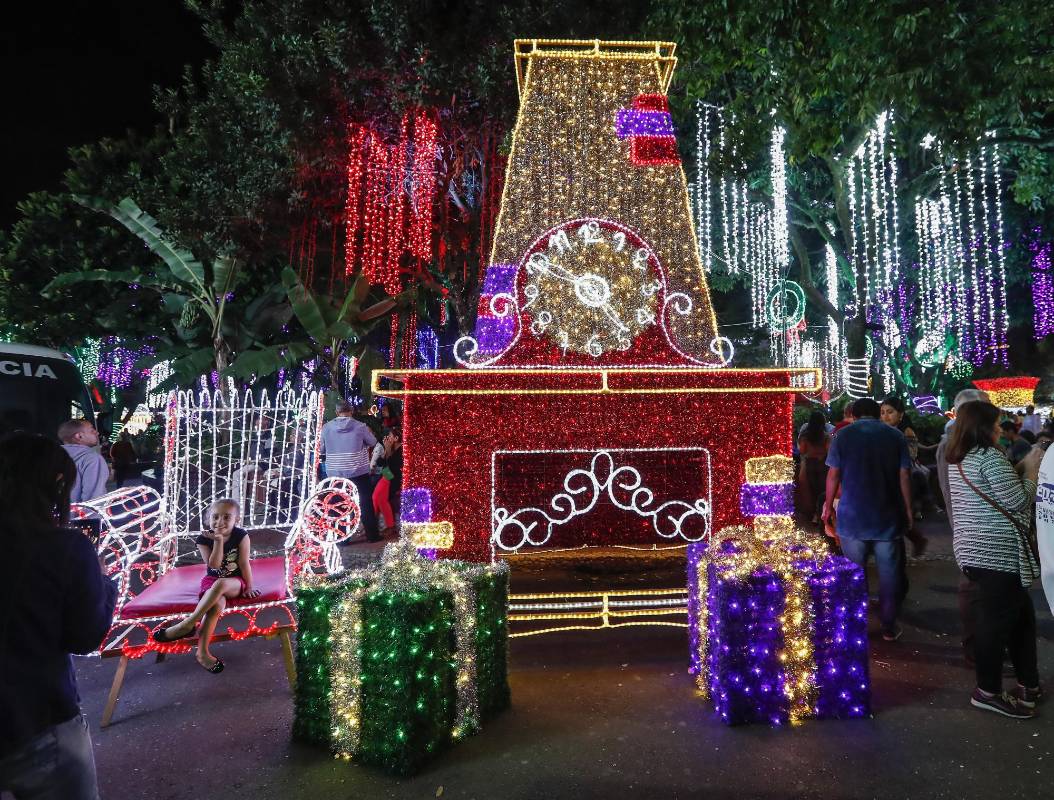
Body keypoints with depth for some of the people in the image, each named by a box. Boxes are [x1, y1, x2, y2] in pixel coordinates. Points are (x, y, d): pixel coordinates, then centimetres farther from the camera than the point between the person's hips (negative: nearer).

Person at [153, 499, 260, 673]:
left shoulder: (241, 536, -11)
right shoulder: (204, 539, -7)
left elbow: (244, 563, -7)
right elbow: (214, 565, -16)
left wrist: (249, 587, -5)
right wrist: (218, 541, -24)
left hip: (236, 582, -1)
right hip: (212, 579, 2)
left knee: (220, 584, -39)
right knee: (217, 605, -33)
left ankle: (187, 624, -29)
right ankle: (202, 652, -27)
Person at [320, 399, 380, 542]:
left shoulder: (327, 427, -3)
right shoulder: (360, 426, -9)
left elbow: (322, 449, 7)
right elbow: (373, 442, 7)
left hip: (335, 473, 2)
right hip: (358, 472, -1)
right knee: (366, 503, 10)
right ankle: (372, 534, 15)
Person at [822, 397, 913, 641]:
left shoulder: (843, 435, -1)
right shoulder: (896, 436, 3)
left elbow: (834, 474, -3)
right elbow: (904, 477, 0)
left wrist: (828, 505, 6)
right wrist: (908, 510, 8)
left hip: (852, 518, -1)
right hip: (888, 518, 1)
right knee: (888, 573, 10)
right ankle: (889, 627, 20)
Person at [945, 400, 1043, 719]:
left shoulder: (957, 459, 13)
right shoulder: (989, 456, -16)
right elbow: (1018, 502, -14)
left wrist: (1020, 469, 16)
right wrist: (1032, 469, -1)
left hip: (974, 548, 10)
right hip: (998, 552, -10)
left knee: (1021, 615, 20)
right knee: (997, 620, 1)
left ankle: (1028, 683, 29)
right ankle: (988, 692, 12)